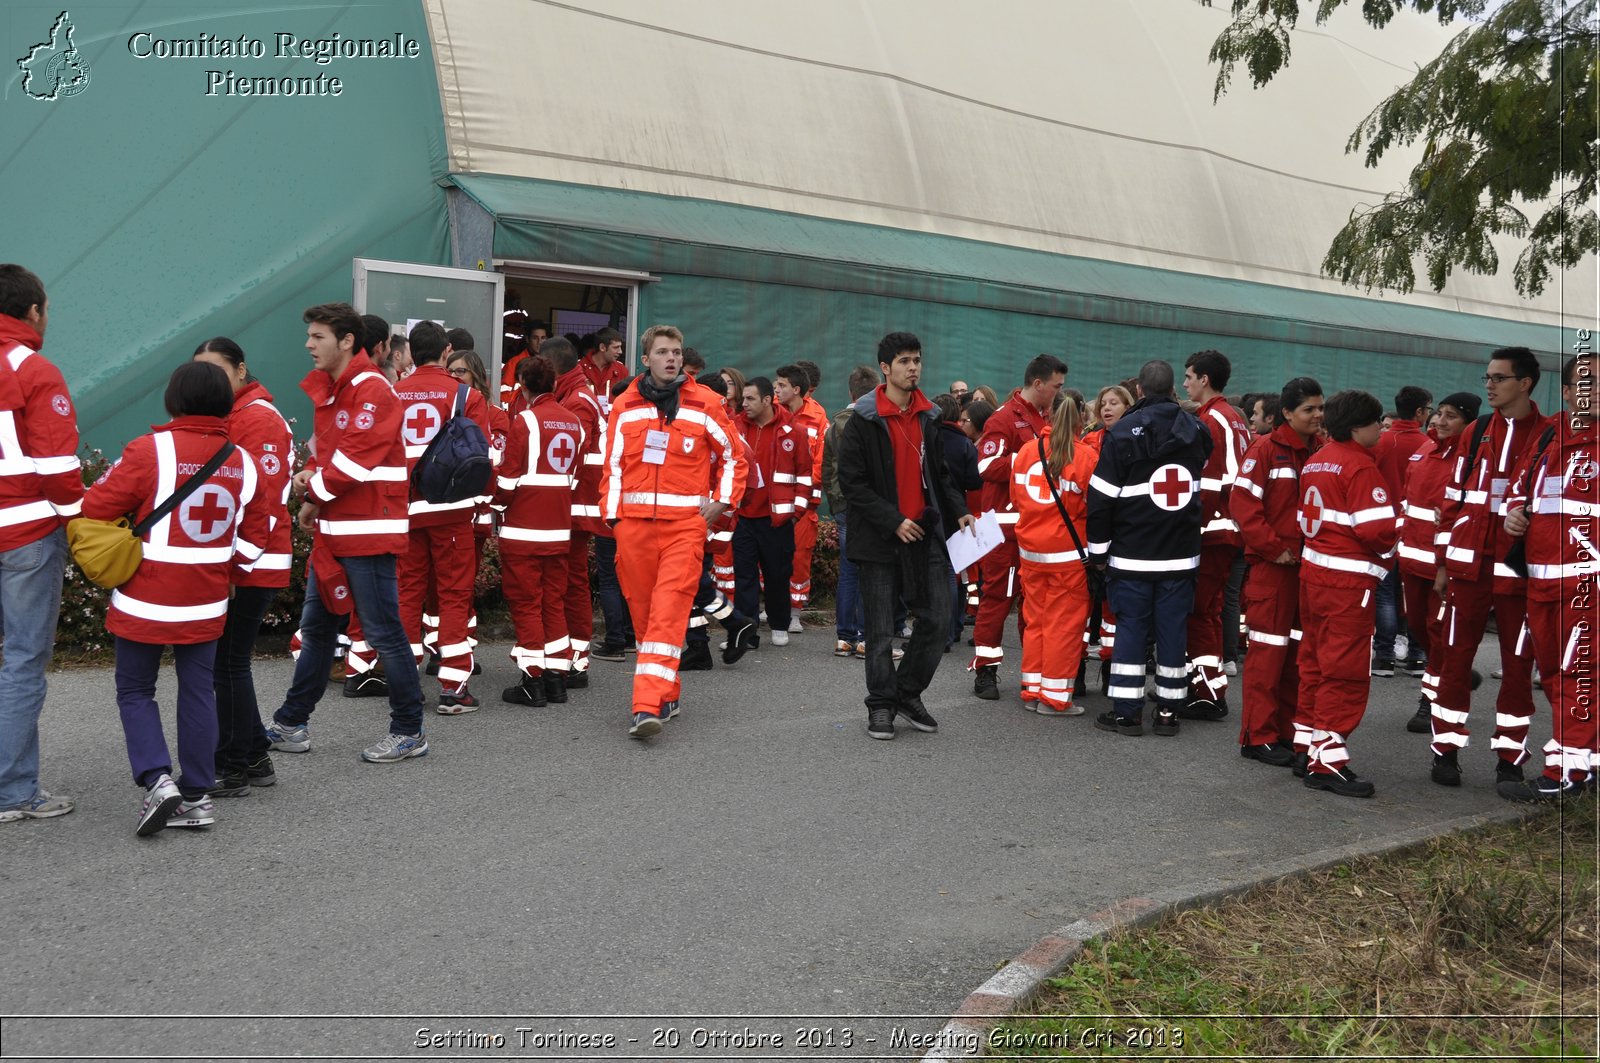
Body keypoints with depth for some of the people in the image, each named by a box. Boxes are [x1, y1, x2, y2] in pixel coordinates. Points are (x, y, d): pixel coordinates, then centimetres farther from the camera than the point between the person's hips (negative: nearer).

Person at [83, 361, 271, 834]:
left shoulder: (151, 450, -15)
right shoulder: (243, 462, 1)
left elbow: (96, 507, -12)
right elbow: (251, 537, 6)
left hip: (146, 600, -4)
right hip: (206, 603, 4)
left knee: (135, 690, 11)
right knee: (197, 691, 12)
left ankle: (156, 778, -4)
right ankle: (197, 795, 14)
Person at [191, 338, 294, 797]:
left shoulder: (258, 417, -12)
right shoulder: (222, 416, 16)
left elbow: (262, 499, -19)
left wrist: (239, 563, -22)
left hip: (250, 568, -9)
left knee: (228, 664, -3)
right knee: (229, 663, 13)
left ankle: (233, 770, 6)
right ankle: (254, 759, 23)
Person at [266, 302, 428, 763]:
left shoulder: (372, 391, -15)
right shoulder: (326, 391, 15)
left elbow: (354, 464, -21)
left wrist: (314, 487, -6)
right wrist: (313, 497, 5)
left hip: (368, 534, -10)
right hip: (332, 532, 10)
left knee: (383, 632, -3)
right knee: (316, 627, 16)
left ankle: (409, 732, 8)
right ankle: (291, 725, 27)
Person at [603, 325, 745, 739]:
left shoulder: (704, 405, 5)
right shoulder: (625, 406, 9)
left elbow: (733, 457, 13)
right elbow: (613, 465, 11)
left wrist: (722, 502, 2)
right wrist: (613, 515, 5)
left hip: (685, 522, -3)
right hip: (634, 520, 3)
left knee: (668, 610, -13)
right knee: (642, 609, 8)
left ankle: (648, 705, -19)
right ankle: (666, 694, 24)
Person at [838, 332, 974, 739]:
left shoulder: (929, 418, 12)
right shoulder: (863, 421, -6)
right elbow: (852, 483, -10)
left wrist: (958, 511, 2)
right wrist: (893, 522, -16)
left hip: (925, 534, 5)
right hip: (879, 538, -5)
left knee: (936, 619, 3)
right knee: (881, 630, 3)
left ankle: (908, 693, 21)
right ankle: (881, 705, 17)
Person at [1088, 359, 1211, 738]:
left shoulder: (1122, 432, -8)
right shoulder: (1196, 431, 6)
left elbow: (1102, 497, -8)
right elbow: (1204, 486, 18)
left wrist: (1098, 548, -1)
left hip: (1132, 554, -3)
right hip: (1182, 554, 3)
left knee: (1130, 627, 3)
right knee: (1173, 629, 7)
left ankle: (1127, 711, 4)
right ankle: (1169, 710, 11)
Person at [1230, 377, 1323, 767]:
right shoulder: (1266, 450, -8)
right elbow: (1243, 503, -12)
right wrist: (1275, 548, -14)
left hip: (1310, 564, 6)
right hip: (1272, 564, -6)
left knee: (1299, 649, 10)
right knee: (1268, 649, -3)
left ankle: (1289, 730, 20)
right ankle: (1259, 736, 3)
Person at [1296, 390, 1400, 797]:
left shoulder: (1315, 462, 12)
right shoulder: (1361, 466, -14)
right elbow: (1378, 529, -20)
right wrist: (1394, 539, -1)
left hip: (1313, 570, 9)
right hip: (1349, 580, -9)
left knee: (1316, 663, 16)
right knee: (1346, 671, -5)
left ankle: (1311, 744, 25)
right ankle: (1328, 760, -5)